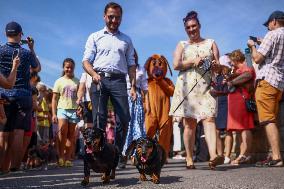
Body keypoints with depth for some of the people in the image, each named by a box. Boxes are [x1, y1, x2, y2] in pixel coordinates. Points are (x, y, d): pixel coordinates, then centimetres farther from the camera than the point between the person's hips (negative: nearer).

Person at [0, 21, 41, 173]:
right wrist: (32, 49, 23)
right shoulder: (27, 53, 3)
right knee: (18, 132, -2)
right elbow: (37, 68, 19)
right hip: (23, 95, -1)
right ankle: (15, 168, -3)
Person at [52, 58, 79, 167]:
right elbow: (54, 99, 8)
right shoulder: (59, 81, 10)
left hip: (74, 110, 1)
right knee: (62, 130, -22)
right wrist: (54, 114, 0)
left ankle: (68, 158, 7)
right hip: (62, 109, -1)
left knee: (71, 135, 0)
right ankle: (61, 157, -15)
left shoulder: (77, 82, 12)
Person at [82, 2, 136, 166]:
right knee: (99, 119, -7)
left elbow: (131, 64, 17)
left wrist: (133, 86, 5)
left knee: (124, 118, -9)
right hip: (99, 79, -1)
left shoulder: (126, 40, 21)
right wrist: (94, 74, -16)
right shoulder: (95, 37, 15)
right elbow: (86, 61, 6)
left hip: (119, 80, 2)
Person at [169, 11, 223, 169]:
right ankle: (189, 159, 3)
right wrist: (193, 61, -9)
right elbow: (176, 65, 3)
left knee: (209, 118, -17)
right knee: (189, 123, -2)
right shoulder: (182, 45, 17)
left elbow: (218, 64, 13)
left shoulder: (211, 43, 18)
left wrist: (215, 65, -10)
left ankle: (213, 156, -28)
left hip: (207, 86, 0)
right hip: (187, 86, 0)